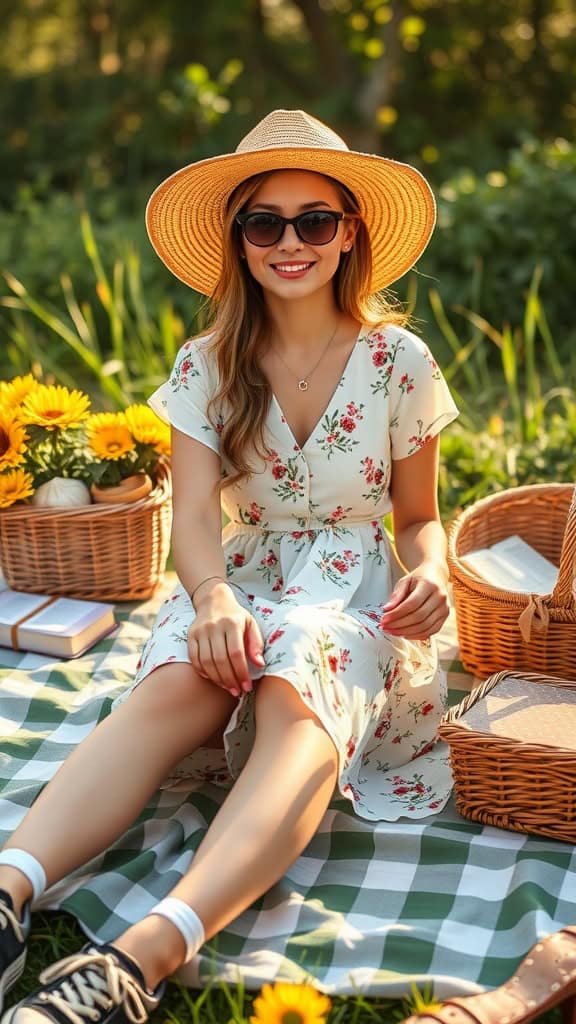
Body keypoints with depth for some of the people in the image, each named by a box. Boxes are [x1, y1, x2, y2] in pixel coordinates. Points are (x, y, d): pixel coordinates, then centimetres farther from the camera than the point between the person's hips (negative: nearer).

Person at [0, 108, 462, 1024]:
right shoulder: (208, 367, 4)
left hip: (356, 600, -1)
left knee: (297, 706, -37)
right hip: (240, 589, 2)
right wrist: (213, 596, -30)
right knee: (174, 688, -34)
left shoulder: (399, 362, 1)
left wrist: (429, 572, -16)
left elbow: (420, 515, 8)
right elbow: (195, 512, -8)